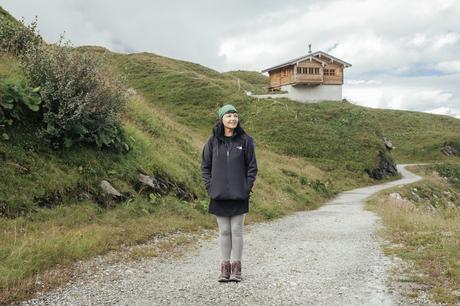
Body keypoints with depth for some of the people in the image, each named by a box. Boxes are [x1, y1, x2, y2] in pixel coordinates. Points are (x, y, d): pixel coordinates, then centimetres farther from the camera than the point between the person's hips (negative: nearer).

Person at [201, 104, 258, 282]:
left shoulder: (245, 140, -1)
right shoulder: (213, 141, 2)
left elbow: (252, 167, 2)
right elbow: (205, 166, 7)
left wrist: (247, 188, -6)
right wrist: (210, 187, -2)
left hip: (239, 195, -1)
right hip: (219, 195, 1)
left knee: (237, 231, 4)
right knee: (224, 231, 9)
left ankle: (236, 267, 13)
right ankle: (225, 267, 17)